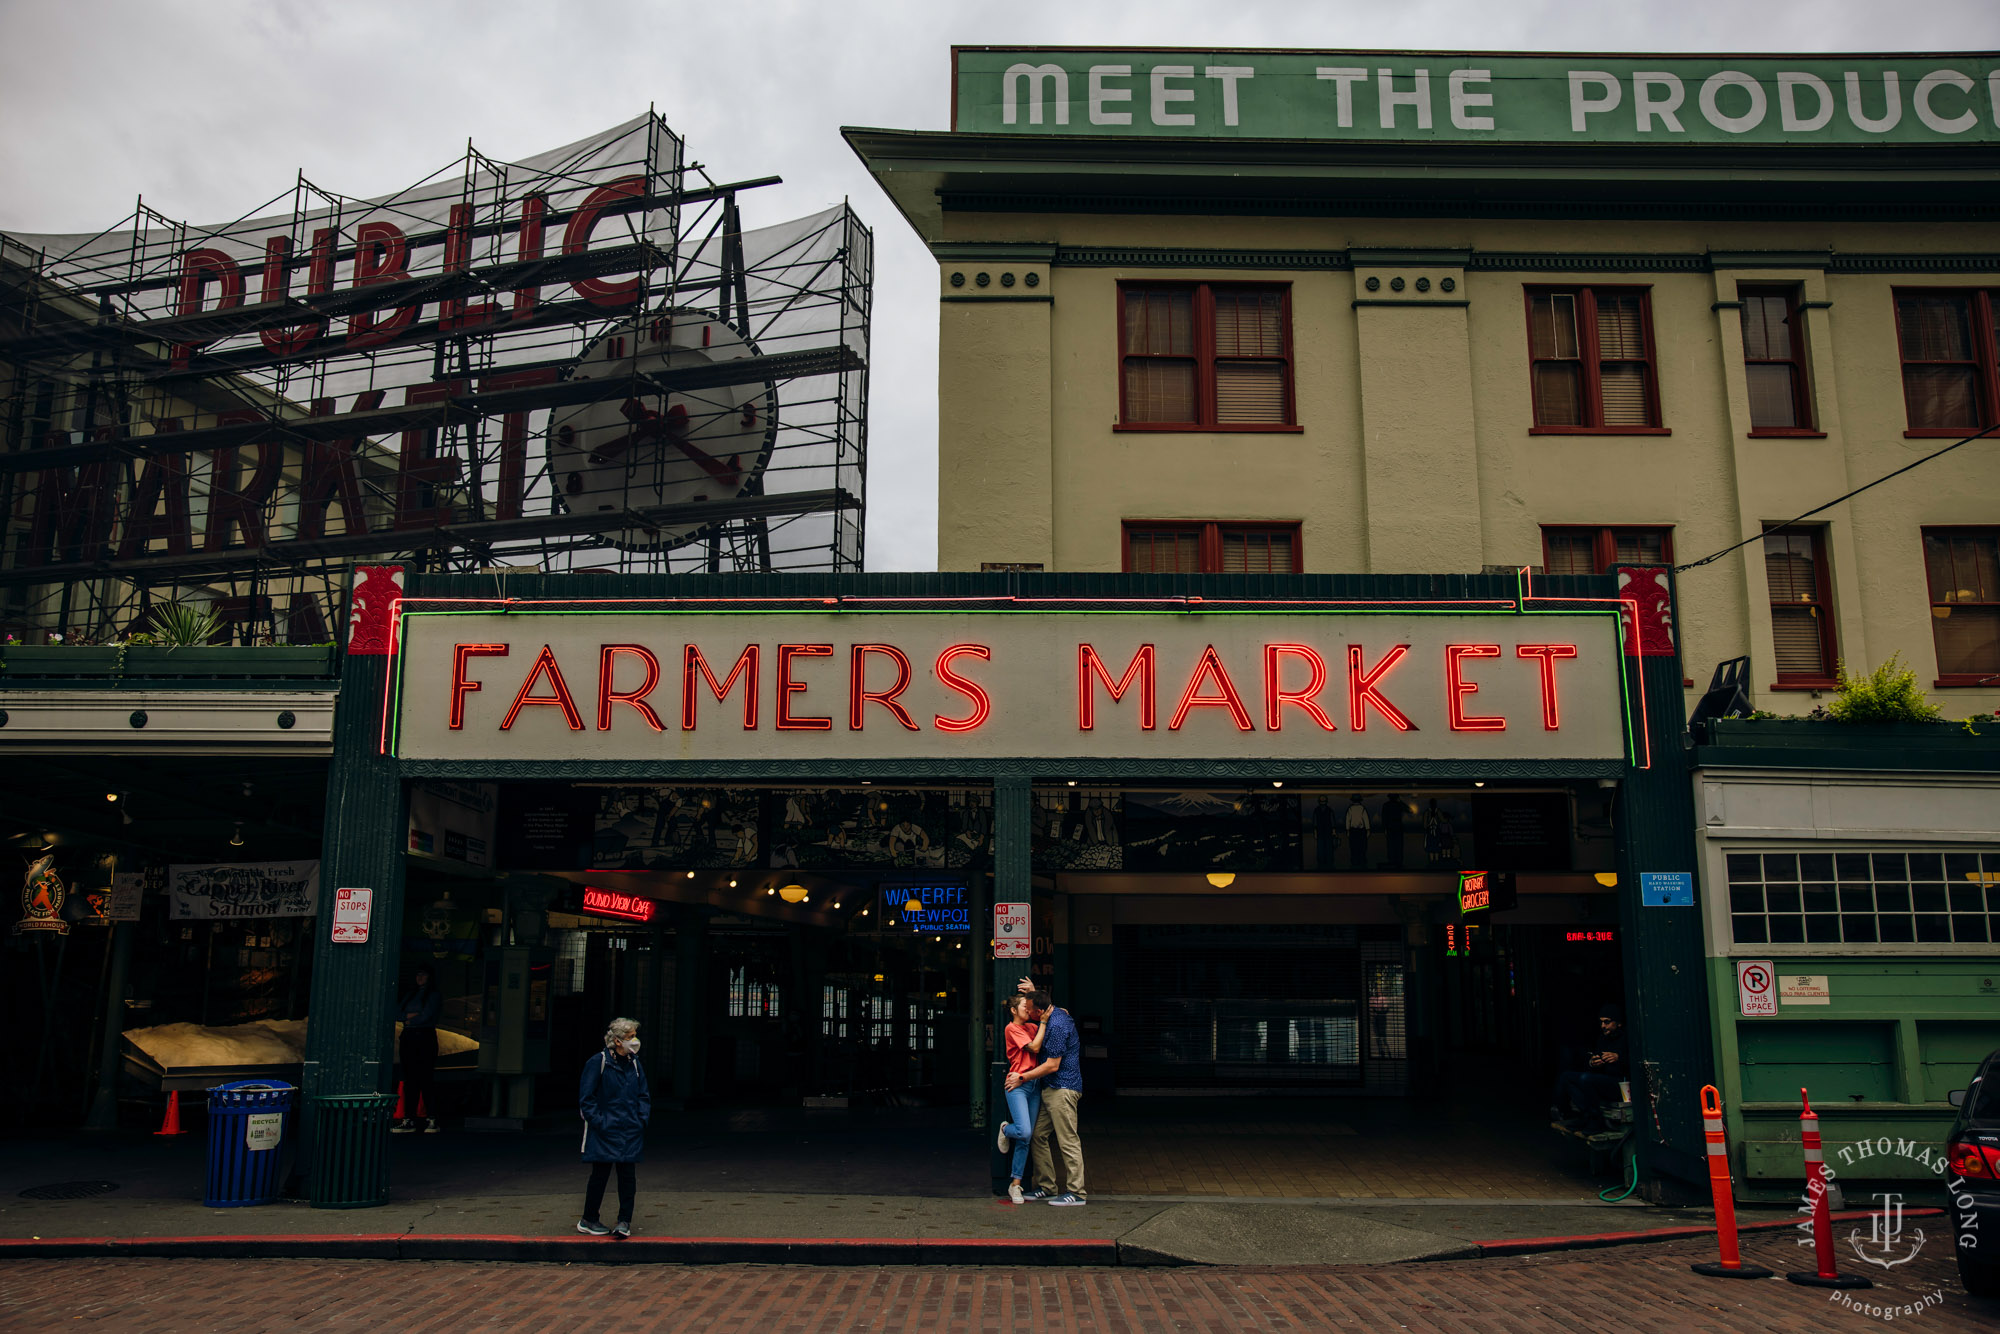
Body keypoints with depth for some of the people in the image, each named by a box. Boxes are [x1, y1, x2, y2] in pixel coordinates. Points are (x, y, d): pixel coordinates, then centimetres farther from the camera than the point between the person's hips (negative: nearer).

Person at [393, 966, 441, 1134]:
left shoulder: (434, 995, 2)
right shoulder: (410, 995, 21)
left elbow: (426, 1016, -9)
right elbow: (397, 1013, 11)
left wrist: (410, 1021, 4)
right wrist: (408, 1015, -6)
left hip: (425, 1037, -6)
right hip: (408, 1038, 6)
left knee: (426, 1079, -9)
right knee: (410, 1079, 2)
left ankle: (432, 1120, -9)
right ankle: (409, 1119, 2)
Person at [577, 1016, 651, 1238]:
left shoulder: (635, 1065, 11)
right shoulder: (598, 1062, -7)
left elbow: (644, 1095, 20)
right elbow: (586, 1098, -6)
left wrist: (642, 1119, 6)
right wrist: (598, 1122, -12)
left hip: (630, 1133, 5)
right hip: (604, 1132, -5)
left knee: (628, 1174, 2)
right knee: (600, 1174, 1)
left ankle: (624, 1221, 10)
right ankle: (588, 1220, 16)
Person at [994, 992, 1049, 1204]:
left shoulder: (1031, 1027, 15)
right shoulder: (1012, 1029, -5)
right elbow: (1034, 1047, -13)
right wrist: (1043, 1022, -9)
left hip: (1034, 1085, 7)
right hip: (1017, 1085, -6)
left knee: (1025, 1140, 5)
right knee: (1024, 1131, -20)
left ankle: (1015, 1186, 11)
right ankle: (1005, 1130, 16)